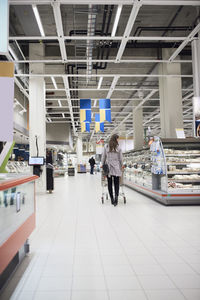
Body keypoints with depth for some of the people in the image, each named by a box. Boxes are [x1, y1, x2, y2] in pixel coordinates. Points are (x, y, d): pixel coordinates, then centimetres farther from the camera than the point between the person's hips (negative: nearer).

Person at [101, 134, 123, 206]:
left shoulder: (106, 147, 2)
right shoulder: (118, 148, 1)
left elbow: (103, 157, 4)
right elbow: (121, 158, 5)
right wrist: (121, 166, 19)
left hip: (108, 167, 1)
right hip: (116, 167, -1)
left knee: (109, 183, 6)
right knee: (116, 183, 2)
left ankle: (112, 198, 8)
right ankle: (116, 195, -19)